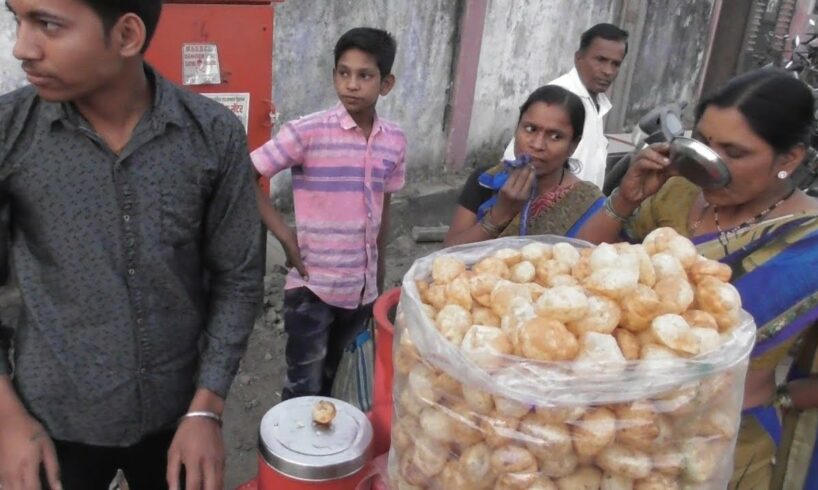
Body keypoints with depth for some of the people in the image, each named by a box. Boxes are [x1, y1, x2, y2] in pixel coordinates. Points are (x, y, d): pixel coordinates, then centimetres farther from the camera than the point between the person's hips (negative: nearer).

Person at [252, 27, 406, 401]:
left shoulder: (394, 141, 0)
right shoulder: (307, 132, -15)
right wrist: (284, 235, -14)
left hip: (362, 288, 4)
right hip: (312, 288, -4)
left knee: (327, 382, 21)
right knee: (303, 391, 7)